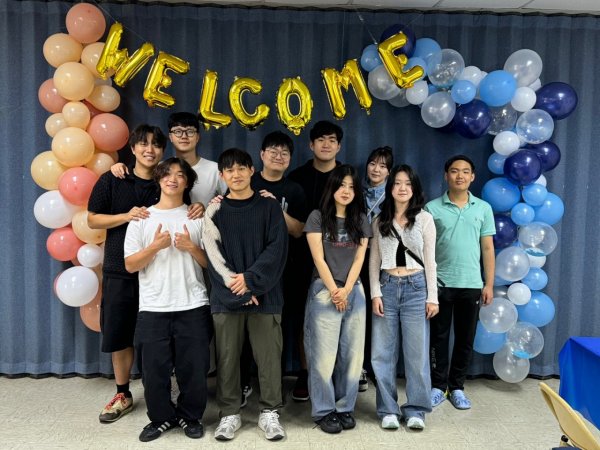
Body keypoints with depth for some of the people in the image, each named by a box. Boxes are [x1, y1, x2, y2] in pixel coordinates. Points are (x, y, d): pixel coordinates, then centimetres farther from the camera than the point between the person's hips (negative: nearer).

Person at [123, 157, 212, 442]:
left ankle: (190, 416, 27)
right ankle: (161, 417, 27)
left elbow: (210, 263, 6)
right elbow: (130, 265, 2)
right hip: (153, 308, 0)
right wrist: (154, 246, -13)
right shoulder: (142, 218, 6)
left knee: (194, 367, 5)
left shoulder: (197, 217, 7)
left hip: (193, 306, 0)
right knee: (154, 369, 6)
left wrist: (191, 247, -11)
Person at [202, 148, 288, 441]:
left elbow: (277, 249, -5)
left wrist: (250, 279, -14)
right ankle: (229, 414, 20)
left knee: (269, 356, 4)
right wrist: (236, 285, -13)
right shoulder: (215, 211, 6)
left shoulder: (270, 207, 4)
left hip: (264, 294, 0)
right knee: (227, 357, 6)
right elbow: (213, 254, -2)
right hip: (226, 296, 1)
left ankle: (269, 412, 19)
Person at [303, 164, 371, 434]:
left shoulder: (360, 220, 11)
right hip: (324, 291, -4)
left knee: (352, 354, 5)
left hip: (354, 292, 4)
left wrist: (346, 290, -6)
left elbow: (359, 259, 5)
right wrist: (334, 291, -8)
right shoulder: (317, 217, 0)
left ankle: (345, 408, 18)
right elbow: (318, 259, -5)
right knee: (324, 355, -3)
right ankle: (324, 411, 10)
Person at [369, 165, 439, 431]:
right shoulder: (380, 221, 8)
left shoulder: (425, 219, 3)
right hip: (387, 287, 2)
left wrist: (432, 297, -2)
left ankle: (415, 410, 15)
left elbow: (430, 259, 2)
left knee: (417, 352, 3)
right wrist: (375, 293, -2)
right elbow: (374, 260, 7)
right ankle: (388, 409, 16)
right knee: (383, 353, 4)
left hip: (415, 288, -2)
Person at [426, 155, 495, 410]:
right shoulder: (432, 208, -1)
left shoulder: (483, 208, 5)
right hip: (439, 283, -2)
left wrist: (489, 284, 3)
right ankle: (438, 386, 21)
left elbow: (488, 248, 7)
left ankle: (457, 387, 25)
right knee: (439, 337, 7)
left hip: (471, 284, 2)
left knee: (465, 339, 10)